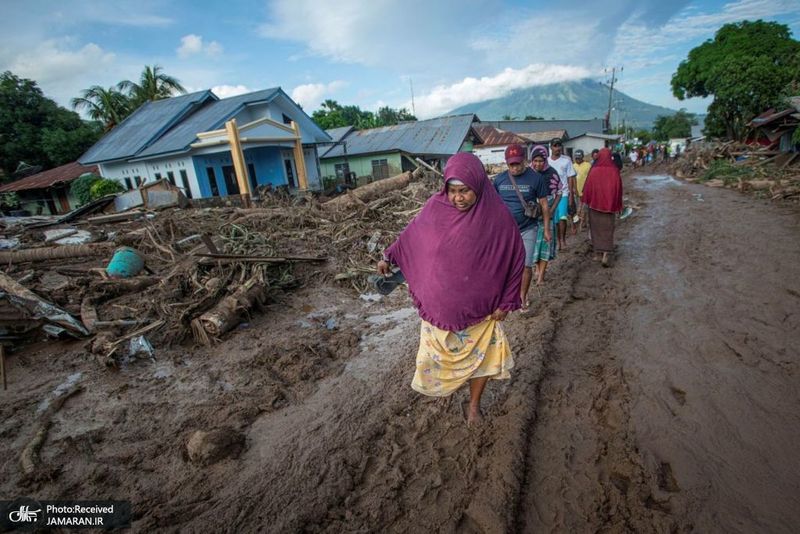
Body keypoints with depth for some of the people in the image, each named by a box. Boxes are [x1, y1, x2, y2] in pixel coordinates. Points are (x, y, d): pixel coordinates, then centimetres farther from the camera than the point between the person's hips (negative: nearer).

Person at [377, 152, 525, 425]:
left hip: (479, 307, -1)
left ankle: (474, 404, 37)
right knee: (437, 355, 15)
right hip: (440, 303, 2)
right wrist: (388, 257, 14)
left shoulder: (497, 216, -15)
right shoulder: (436, 208, -11)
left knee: (482, 355, 11)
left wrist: (506, 301, -5)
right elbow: (411, 234, 6)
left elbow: (515, 258, -6)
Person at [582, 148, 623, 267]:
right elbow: (618, 189, -1)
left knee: (596, 228, 13)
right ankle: (605, 254, -9)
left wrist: (587, 201, 8)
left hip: (595, 203, 0)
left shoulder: (594, 171, -9)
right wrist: (618, 206, 9)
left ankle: (597, 253, 21)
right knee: (607, 229, 6)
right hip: (609, 204, 0)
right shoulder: (614, 171, -6)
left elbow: (588, 187, -5)